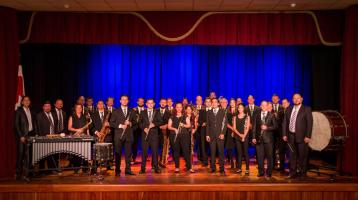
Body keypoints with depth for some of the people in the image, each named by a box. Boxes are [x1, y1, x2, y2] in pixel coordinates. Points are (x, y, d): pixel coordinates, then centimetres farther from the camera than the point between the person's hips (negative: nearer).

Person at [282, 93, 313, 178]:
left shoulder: (307, 109, 0)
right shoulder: (289, 109, 13)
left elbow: (309, 123, -6)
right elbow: (284, 122, 12)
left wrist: (308, 136, -12)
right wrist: (284, 134, 4)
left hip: (301, 136, -4)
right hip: (291, 136, 4)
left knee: (302, 156, 3)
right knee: (292, 155, 8)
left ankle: (303, 173, 16)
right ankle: (293, 173, 19)